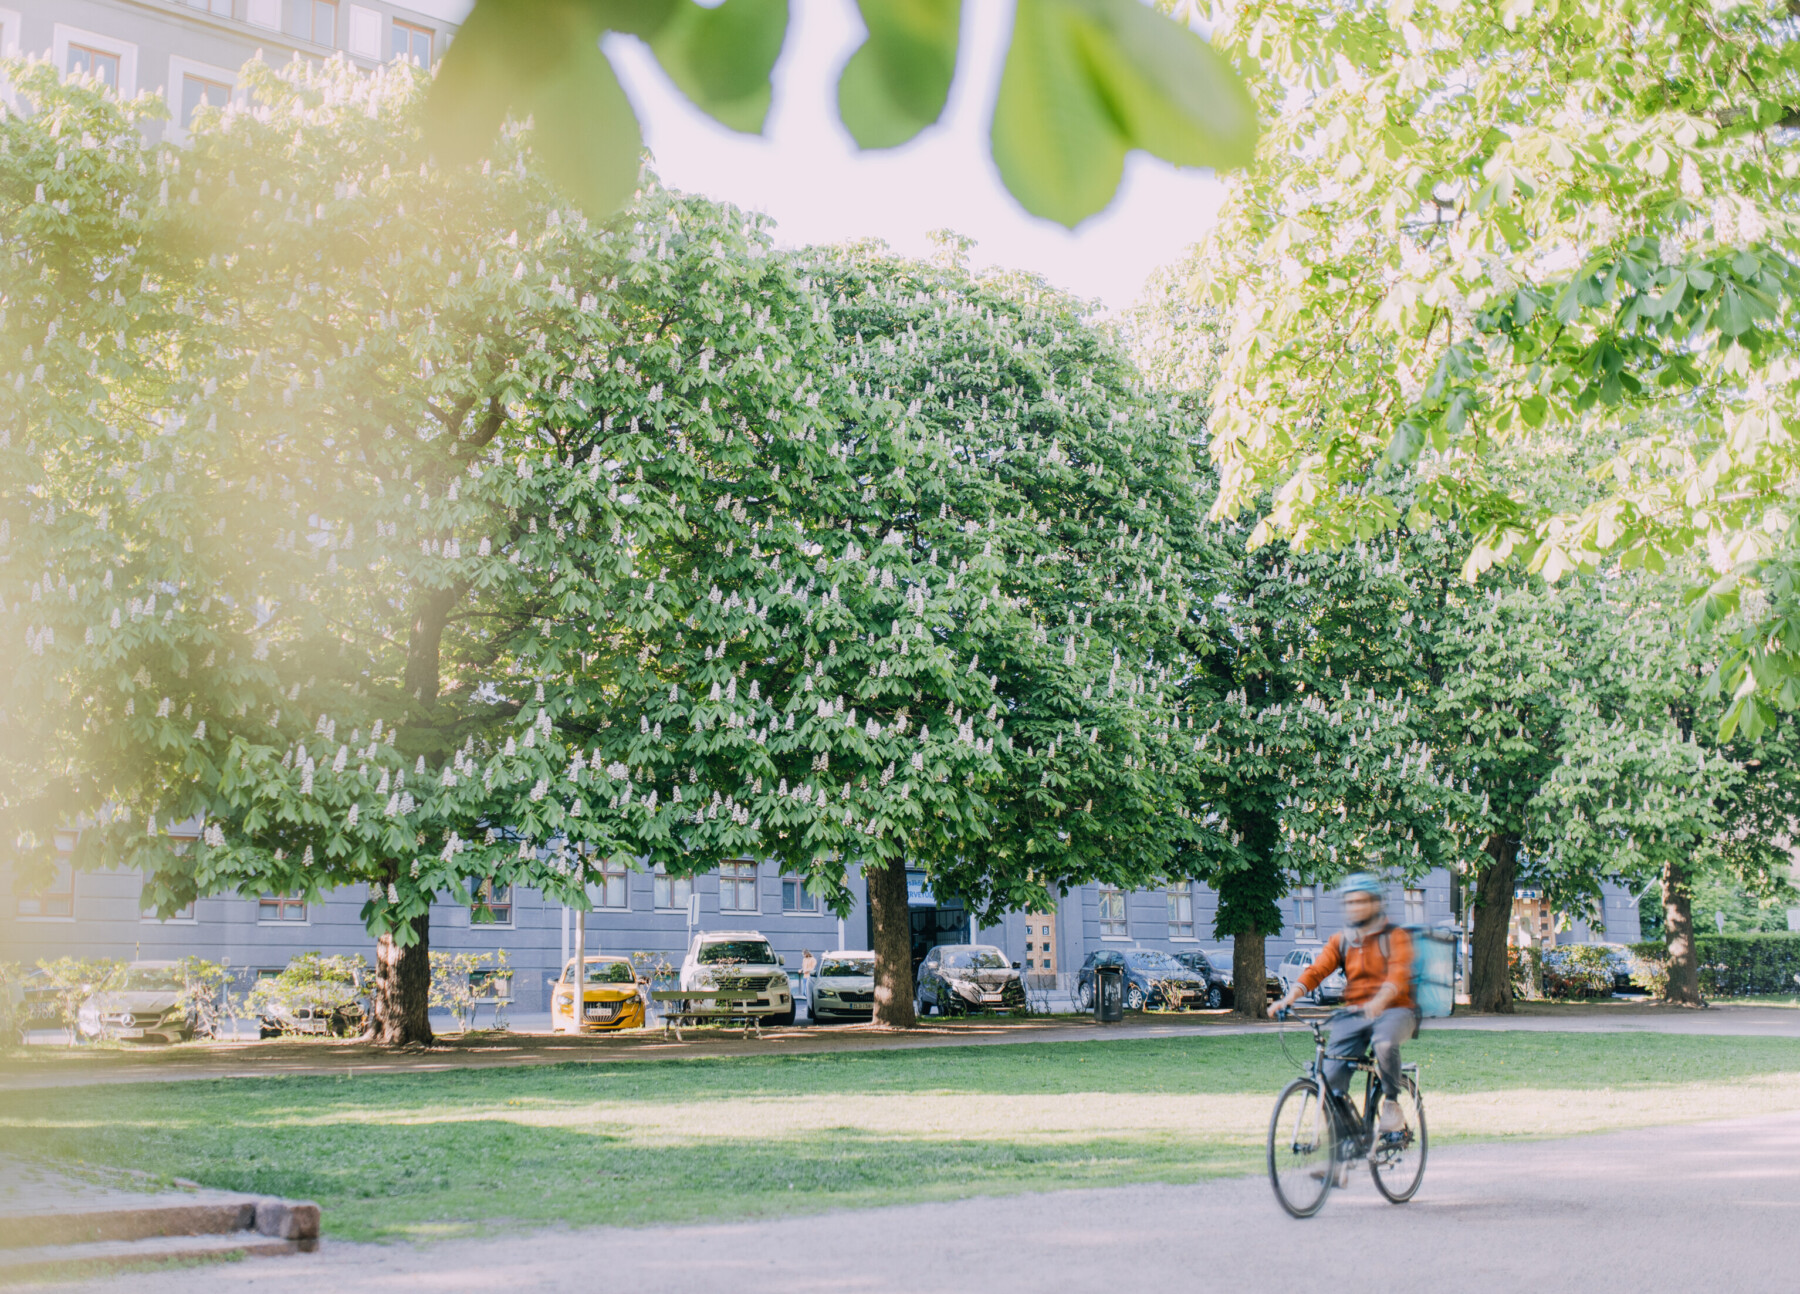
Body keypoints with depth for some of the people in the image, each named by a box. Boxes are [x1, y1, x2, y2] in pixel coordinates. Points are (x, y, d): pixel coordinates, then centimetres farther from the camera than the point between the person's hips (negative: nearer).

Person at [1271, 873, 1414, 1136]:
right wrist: (1290, 997, -21)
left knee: (1385, 1043, -37)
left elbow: (1399, 973, -17)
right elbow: (1316, 970, -1)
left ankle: (1391, 1103, -14)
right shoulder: (1340, 942, 13)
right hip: (1353, 1014, 4)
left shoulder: (1395, 936, 0)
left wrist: (1380, 1000, -38)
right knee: (1331, 1074, -14)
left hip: (1393, 1010, -4)